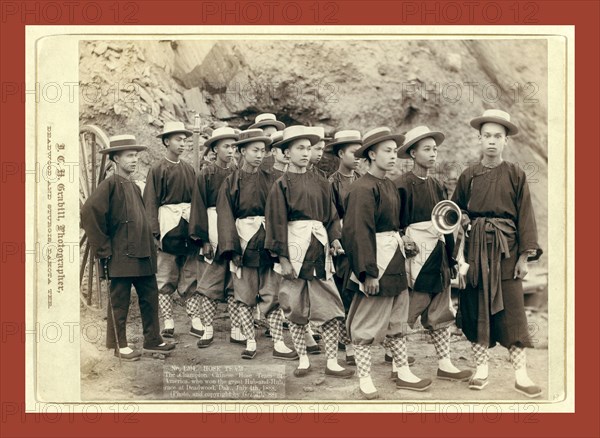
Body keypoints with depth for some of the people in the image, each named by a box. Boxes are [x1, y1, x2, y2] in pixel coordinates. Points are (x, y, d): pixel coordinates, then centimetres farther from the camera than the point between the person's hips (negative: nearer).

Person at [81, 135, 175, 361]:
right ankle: (119, 345, 15)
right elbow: (89, 213, -19)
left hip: (143, 256, 8)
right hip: (121, 257, -8)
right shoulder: (109, 185, -9)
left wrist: (149, 246, 16)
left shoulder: (135, 188, 16)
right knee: (119, 301, 4)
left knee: (150, 297, 11)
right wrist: (104, 250, -16)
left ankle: (153, 340, 22)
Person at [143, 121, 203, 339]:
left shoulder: (189, 169, 12)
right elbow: (151, 203, -6)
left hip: (189, 226, 4)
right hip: (168, 226, -4)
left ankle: (196, 321, 9)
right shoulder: (157, 169, -2)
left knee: (192, 276, 5)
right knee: (165, 278, 3)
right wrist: (155, 233, -12)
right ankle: (168, 323, 10)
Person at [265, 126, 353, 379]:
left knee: (331, 307, 1)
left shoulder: (320, 183, 10)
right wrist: (283, 258, -11)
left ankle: (332, 363, 8)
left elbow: (331, 216, 14)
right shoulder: (282, 185, -1)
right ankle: (303, 360, 20)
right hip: (295, 249, -3)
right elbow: (277, 223, -5)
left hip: (319, 249, 3)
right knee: (295, 307, 5)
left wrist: (335, 239, -4)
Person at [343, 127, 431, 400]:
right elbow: (359, 233, -21)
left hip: (395, 260, 9)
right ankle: (364, 379, 14)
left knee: (398, 319, 16)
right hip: (376, 262, -9)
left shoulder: (389, 185, 11)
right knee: (367, 323, 3)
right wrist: (368, 272, -23)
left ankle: (402, 373, 28)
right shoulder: (363, 189, -17)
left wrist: (401, 249, 14)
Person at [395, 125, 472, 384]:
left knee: (440, 311, 9)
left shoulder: (436, 185, 12)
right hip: (414, 255, -7)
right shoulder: (403, 185, -9)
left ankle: (444, 364, 15)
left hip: (438, 254, 7)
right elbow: (395, 225, -9)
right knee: (406, 312, 0)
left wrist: (451, 258, 11)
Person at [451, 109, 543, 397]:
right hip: (475, 247, 2)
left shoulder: (515, 175, 2)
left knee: (512, 309, -3)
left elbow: (525, 215, -1)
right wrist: (461, 220, -5)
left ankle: (521, 375, 4)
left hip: (506, 247, -2)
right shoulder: (468, 176, 7)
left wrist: (525, 255, -6)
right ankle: (481, 368, 16)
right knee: (477, 307, 5)